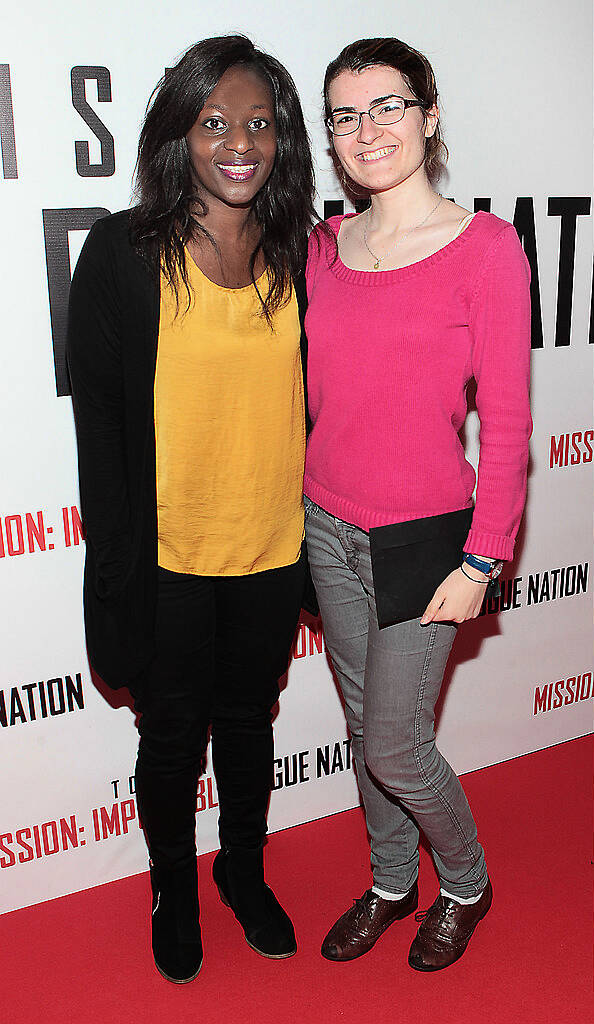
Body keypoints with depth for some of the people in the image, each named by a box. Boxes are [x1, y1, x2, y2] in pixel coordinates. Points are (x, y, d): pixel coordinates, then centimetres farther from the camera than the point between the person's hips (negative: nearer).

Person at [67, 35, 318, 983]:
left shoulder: (300, 256, 1)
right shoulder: (123, 253, -8)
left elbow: (313, 400, 7)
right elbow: (99, 415, -8)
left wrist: (323, 537, 4)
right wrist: (114, 566, -11)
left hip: (272, 549, 3)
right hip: (168, 555, -2)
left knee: (249, 717, 20)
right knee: (173, 732, 15)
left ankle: (244, 867, 46)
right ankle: (174, 888, 42)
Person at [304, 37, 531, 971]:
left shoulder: (485, 246, -10)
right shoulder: (325, 247, 5)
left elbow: (506, 421, -10)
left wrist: (482, 560, -11)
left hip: (422, 538, -5)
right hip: (328, 529, 5)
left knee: (395, 749, 4)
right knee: (365, 726, 18)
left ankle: (466, 884, 36)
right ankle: (391, 882, 43)